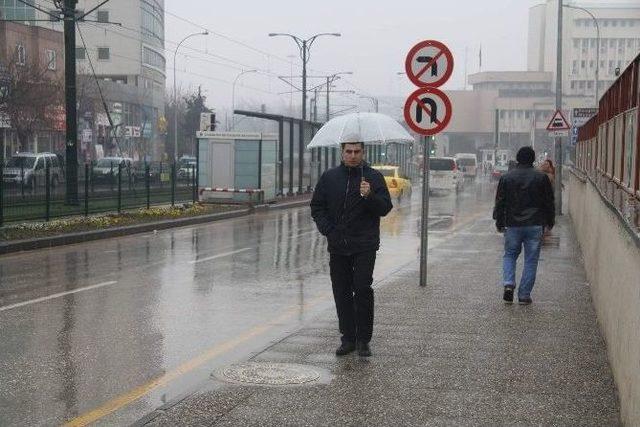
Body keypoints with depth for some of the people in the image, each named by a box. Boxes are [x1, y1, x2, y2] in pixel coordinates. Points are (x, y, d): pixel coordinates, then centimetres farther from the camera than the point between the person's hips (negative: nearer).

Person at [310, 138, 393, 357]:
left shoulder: (374, 177, 3)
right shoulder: (329, 177, 10)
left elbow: (385, 208, -3)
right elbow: (317, 206, 14)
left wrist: (369, 196, -22)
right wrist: (327, 230, 1)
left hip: (365, 246, -3)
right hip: (338, 246, 3)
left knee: (363, 288, -9)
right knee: (342, 292, 5)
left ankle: (363, 339, 0)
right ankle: (348, 338, 15)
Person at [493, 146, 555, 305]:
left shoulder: (506, 178, 0)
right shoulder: (541, 178, -1)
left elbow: (499, 202, 4)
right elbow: (549, 202, 4)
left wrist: (499, 222, 13)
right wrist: (550, 221, 16)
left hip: (513, 225, 1)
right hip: (535, 226, -1)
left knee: (510, 255, 16)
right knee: (531, 259, 6)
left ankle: (508, 284, -6)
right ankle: (524, 295, 5)